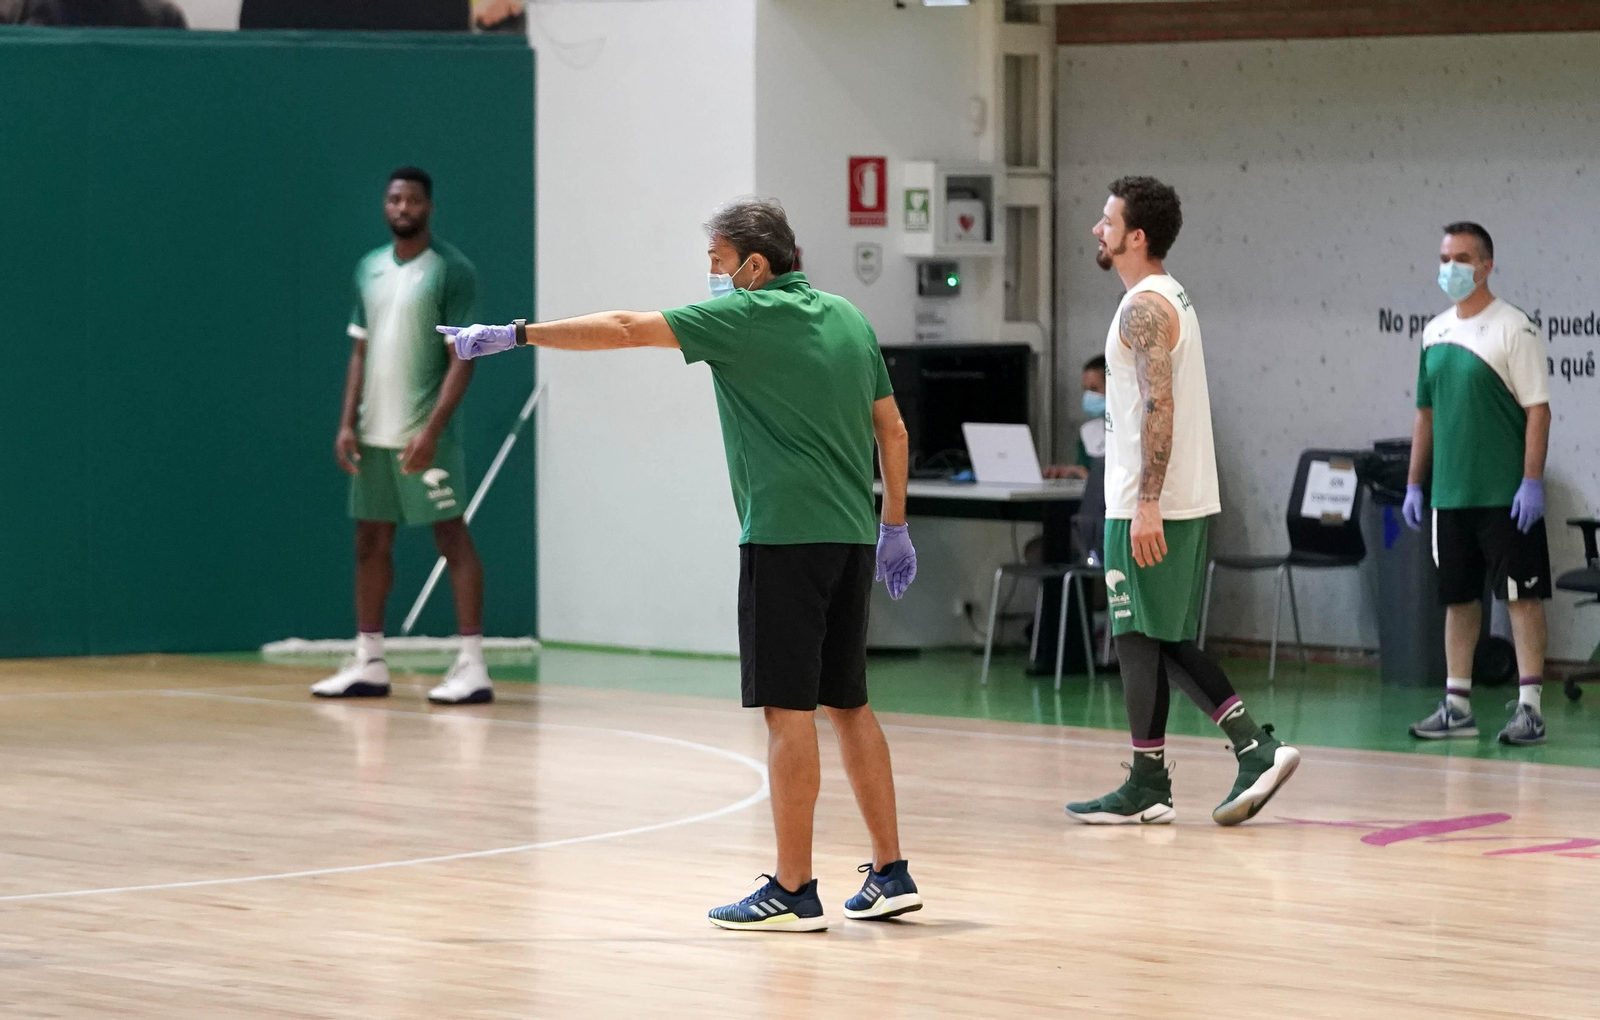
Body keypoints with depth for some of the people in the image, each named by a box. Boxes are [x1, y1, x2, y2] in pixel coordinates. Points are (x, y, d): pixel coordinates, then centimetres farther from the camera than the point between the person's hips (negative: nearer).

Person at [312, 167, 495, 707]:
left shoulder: (451, 270, -8)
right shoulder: (369, 269, 13)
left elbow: (462, 357, -12)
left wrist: (431, 430, -20)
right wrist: (348, 423, 6)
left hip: (424, 435, -7)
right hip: (374, 434, 7)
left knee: (452, 537, -6)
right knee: (371, 540, 10)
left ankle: (472, 665, -7)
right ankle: (368, 663, 17)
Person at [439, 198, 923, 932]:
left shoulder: (747, 317, -7)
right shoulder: (849, 320, 13)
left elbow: (625, 330, -9)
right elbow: (893, 430, 16)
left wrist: (513, 335, -5)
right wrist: (895, 527, 22)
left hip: (786, 536, -8)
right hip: (851, 538, 8)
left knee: (788, 710, -5)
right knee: (847, 704, 14)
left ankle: (793, 891, -4)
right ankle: (890, 873, 14)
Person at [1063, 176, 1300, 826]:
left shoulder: (1144, 308, -15)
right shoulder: (1172, 298, 17)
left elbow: (1158, 406, -23)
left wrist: (1147, 504, -27)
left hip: (1149, 505, -10)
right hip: (1188, 501, 10)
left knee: (1140, 639, -2)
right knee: (1168, 642, 13)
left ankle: (1147, 787, 3)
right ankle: (1257, 749, 7)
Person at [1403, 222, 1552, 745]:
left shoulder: (1513, 328, -8)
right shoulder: (1435, 332, 11)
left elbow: (1538, 409, -10)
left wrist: (1532, 482, -16)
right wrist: (1414, 482, 14)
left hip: (1505, 495, -6)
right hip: (1450, 494, 6)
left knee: (1522, 595, -4)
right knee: (1458, 598, 10)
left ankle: (1529, 707, -2)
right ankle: (1457, 705, 16)